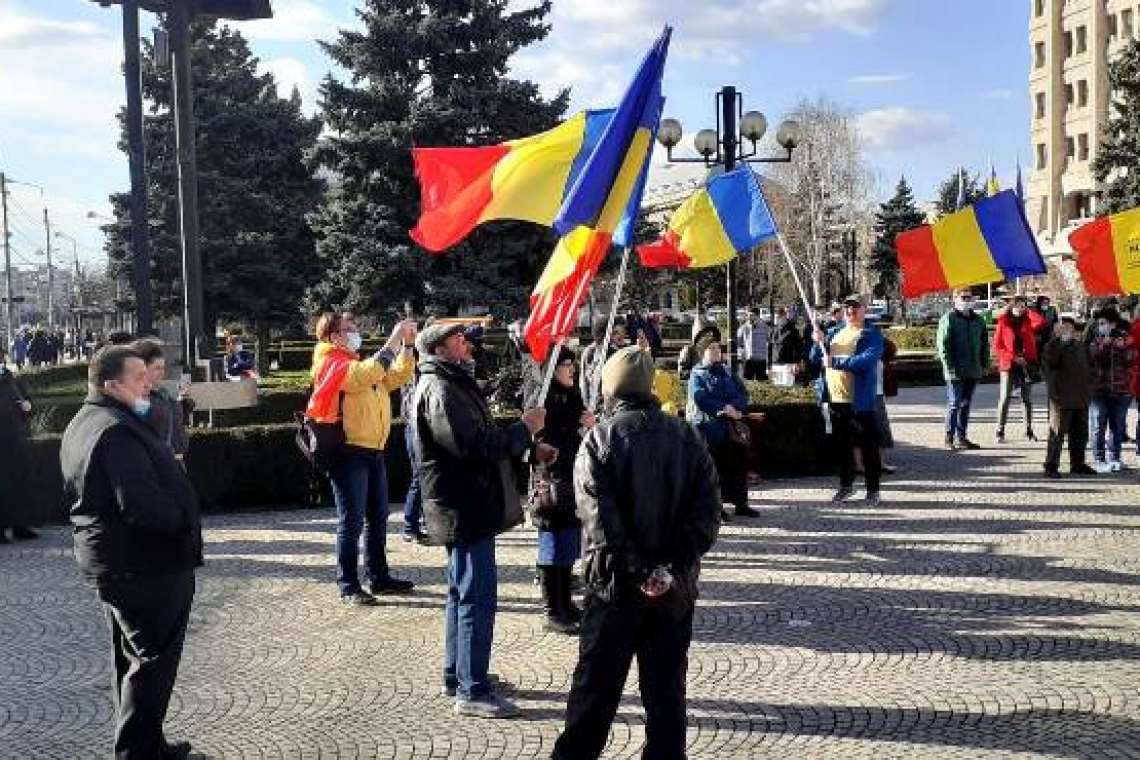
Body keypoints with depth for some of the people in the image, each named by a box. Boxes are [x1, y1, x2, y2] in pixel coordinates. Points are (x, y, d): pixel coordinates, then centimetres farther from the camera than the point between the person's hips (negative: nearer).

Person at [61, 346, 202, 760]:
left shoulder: (81, 426, 11)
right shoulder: (118, 431, -24)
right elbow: (145, 505, -32)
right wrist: (183, 521, -13)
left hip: (110, 563, 11)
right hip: (146, 568, -11)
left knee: (133, 659, 19)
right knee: (153, 661, 0)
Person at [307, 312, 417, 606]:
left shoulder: (359, 363, 20)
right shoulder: (331, 363, -8)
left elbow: (397, 377, 19)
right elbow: (367, 374, -26)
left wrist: (407, 344, 7)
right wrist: (393, 341, -21)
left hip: (373, 451, 9)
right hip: (349, 452, -9)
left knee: (378, 518, 15)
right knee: (352, 521, -6)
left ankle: (379, 577, 25)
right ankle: (348, 587, 0)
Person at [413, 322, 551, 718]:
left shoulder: (453, 384, 17)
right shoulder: (440, 391, -18)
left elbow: (482, 440, 22)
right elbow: (476, 445, -26)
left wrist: (529, 449, 11)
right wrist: (525, 428, -14)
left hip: (467, 507, 11)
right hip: (465, 509, -11)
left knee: (463, 592, 18)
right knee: (477, 596, -7)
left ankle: (457, 675, 30)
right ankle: (472, 691, -1)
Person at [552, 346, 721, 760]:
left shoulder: (599, 439, -9)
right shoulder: (686, 437, 2)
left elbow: (601, 519, -17)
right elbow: (708, 510, -4)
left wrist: (639, 571, -15)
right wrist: (675, 565, -8)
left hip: (616, 584, -3)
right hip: (676, 586, 3)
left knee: (596, 683, 8)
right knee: (666, 685, 12)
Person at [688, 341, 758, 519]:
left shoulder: (727, 372, 18)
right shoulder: (697, 374, 2)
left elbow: (743, 393, 9)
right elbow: (700, 398, -13)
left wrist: (735, 408, -12)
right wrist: (724, 409, -20)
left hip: (732, 424, 5)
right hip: (708, 424, -5)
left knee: (739, 462, 4)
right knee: (714, 465, -5)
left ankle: (741, 503, 14)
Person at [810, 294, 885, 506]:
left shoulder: (872, 335, -4)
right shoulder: (834, 332, 15)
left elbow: (867, 360, -21)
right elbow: (815, 359, 14)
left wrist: (835, 361, -24)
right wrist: (819, 343, -5)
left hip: (860, 401, -6)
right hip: (834, 399, 6)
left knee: (868, 446, 0)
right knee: (841, 444, 15)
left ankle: (873, 490, 8)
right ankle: (846, 484, 28)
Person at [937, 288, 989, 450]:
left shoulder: (978, 320, 14)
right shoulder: (948, 319, -6)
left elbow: (985, 344, 20)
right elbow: (942, 344, -11)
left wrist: (985, 364, 10)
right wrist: (949, 366, -17)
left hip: (973, 370, 6)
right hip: (955, 371, -6)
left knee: (966, 404, 11)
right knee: (954, 404, -4)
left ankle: (962, 437, 18)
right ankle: (949, 438, 2)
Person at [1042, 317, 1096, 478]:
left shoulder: (1081, 346, 15)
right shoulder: (1053, 346, -5)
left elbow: (1088, 366, 24)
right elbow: (1050, 360, -27)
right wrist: (1056, 337, -29)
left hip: (1081, 398, 7)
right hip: (1061, 398, -7)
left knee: (1081, 433, 14)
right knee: (1057, 434, -6)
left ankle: (1077, 463, 26)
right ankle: (1051, 466, 0)